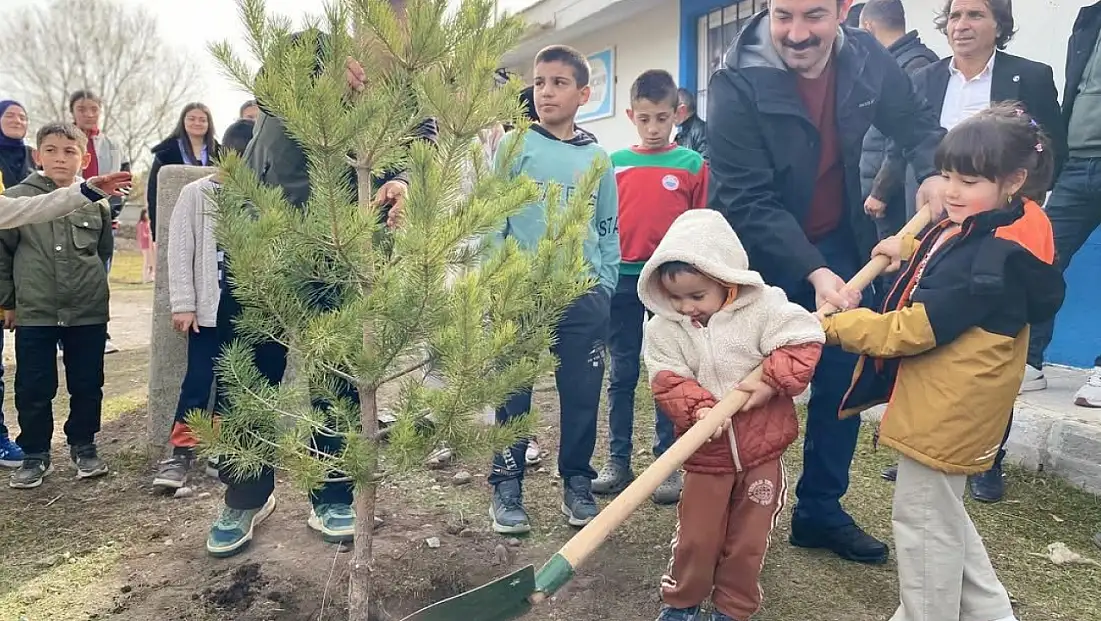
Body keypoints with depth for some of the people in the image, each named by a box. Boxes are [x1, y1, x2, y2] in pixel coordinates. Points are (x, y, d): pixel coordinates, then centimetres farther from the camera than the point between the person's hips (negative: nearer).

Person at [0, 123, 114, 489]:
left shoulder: (97, 201, 1)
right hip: (33, 312, -1)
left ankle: (83, 446, 28)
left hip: (89, 312, 1)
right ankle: (35, 454, 23)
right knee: (33, 389, 8)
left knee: (87, 385, 10)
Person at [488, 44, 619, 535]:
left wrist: (605, 286, 7)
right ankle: (507, 486, 17)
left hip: (585, 296, 3)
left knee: (582, 394, 8)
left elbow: (609, 230, 15)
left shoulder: (597, 159, 10)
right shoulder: (514, 146, 2)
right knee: (513, 392, 4)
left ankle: (577, 483, 23)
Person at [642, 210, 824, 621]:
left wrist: (771, 381, -23)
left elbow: (803, 341, -13)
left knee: (748, 540, 13)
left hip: (762, 449, 0)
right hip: (705, 452, 1)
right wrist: (697, 409, -29)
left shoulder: (762, 306, -12)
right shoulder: (663, 328, -7)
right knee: (696, 537, 9)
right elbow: (668, 382, -12)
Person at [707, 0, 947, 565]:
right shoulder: (738, 85, -23)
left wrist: (935, 170, -11)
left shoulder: (866, 59, -7)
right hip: (763, 259, -5)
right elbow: (747, 201, -28)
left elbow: (914, 122, 10)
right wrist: (811, 271, -38)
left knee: (843, 382, 11)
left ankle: (820, 511, 28)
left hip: (838, 249, 5)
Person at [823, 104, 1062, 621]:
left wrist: (833, 326, -18)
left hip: (946, 412, -11)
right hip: (941, 403, 11)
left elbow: (914, 330, -27)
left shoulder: (996, 256, -25)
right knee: (943, 515, 25)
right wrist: (911, 251, 13)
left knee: (923, 521, 6)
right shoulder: (974, 230, 5)